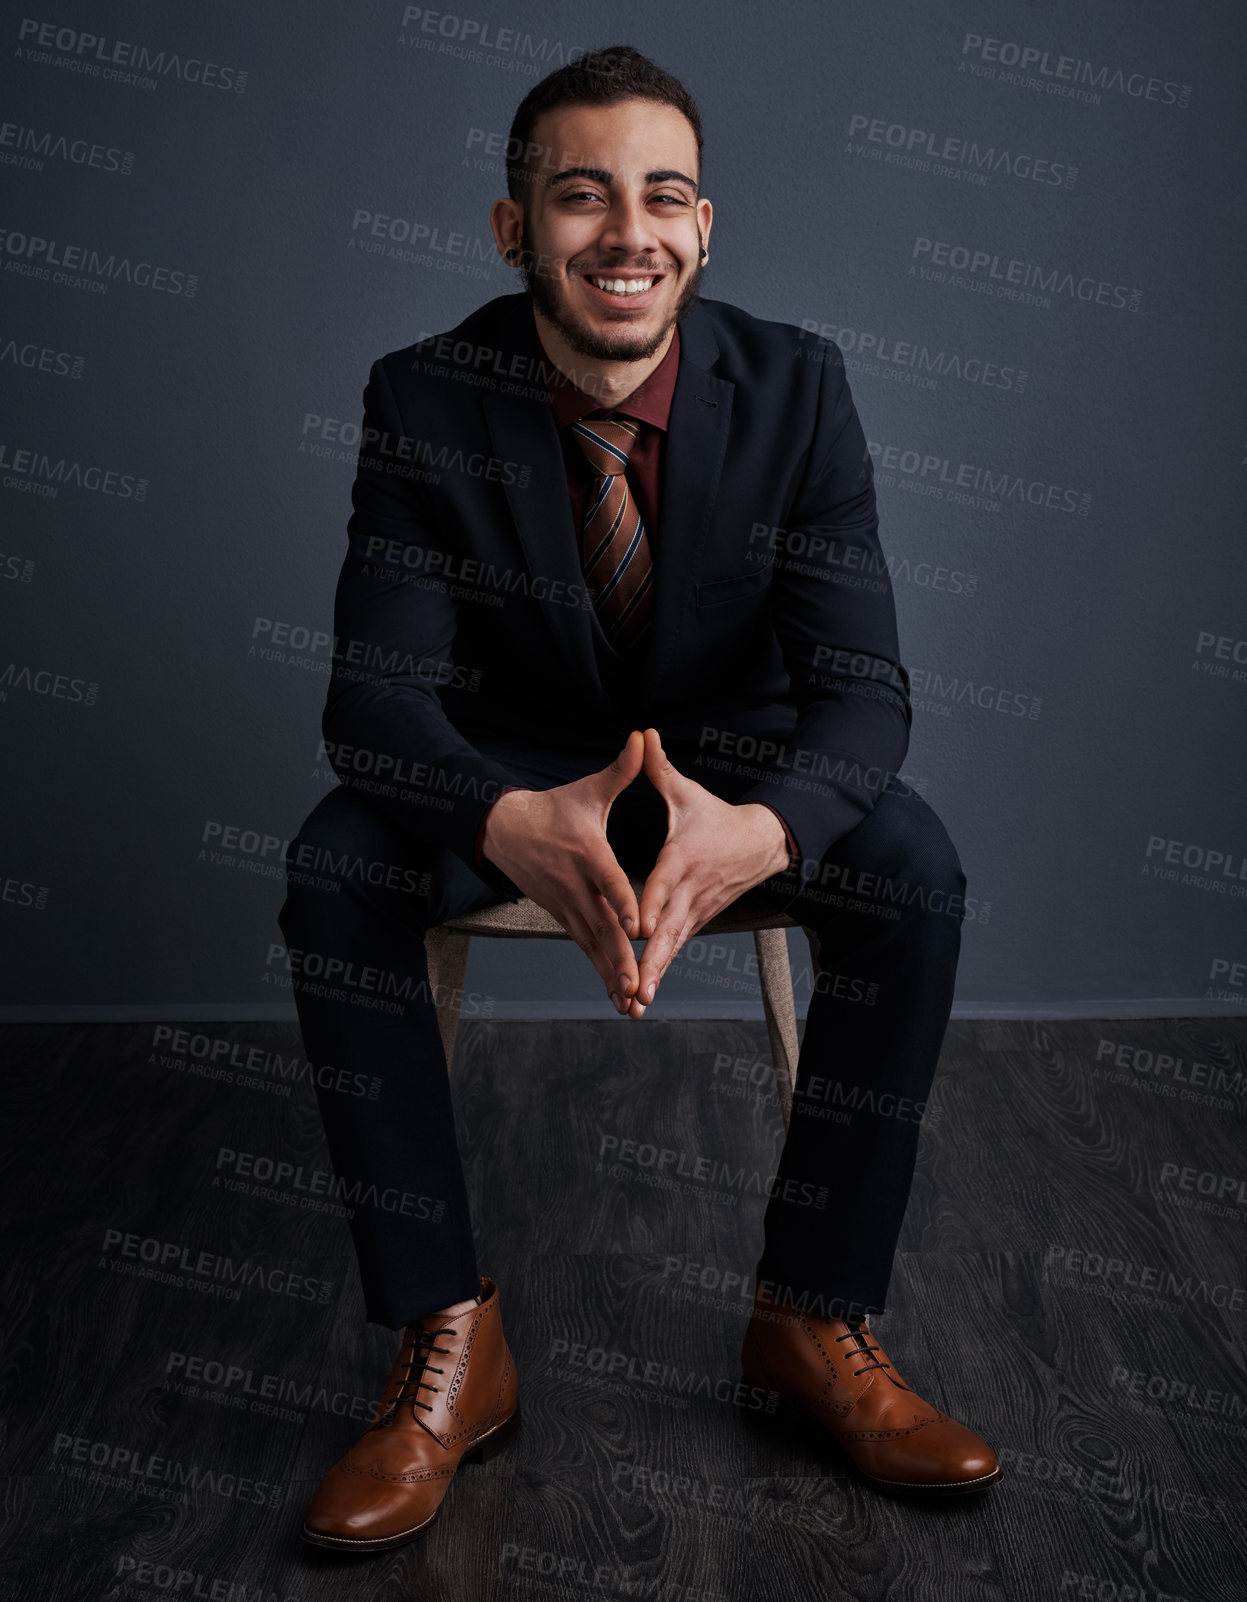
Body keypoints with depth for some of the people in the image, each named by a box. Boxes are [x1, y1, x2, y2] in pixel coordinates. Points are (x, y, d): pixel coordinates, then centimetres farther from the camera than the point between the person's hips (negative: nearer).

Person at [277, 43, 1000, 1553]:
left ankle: (814, 1318, -11)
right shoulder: (423, 399, -15)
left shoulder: (795, 384, -15)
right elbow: (378, 694, -21)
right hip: (515, 765, 0)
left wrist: (759, 829, -45)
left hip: (736, 762, 1)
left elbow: (861, 685, -20)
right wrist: (513, 825, -45)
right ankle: (449, 1344, -16)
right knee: (333, 866, -29)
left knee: (913, 866, -28)